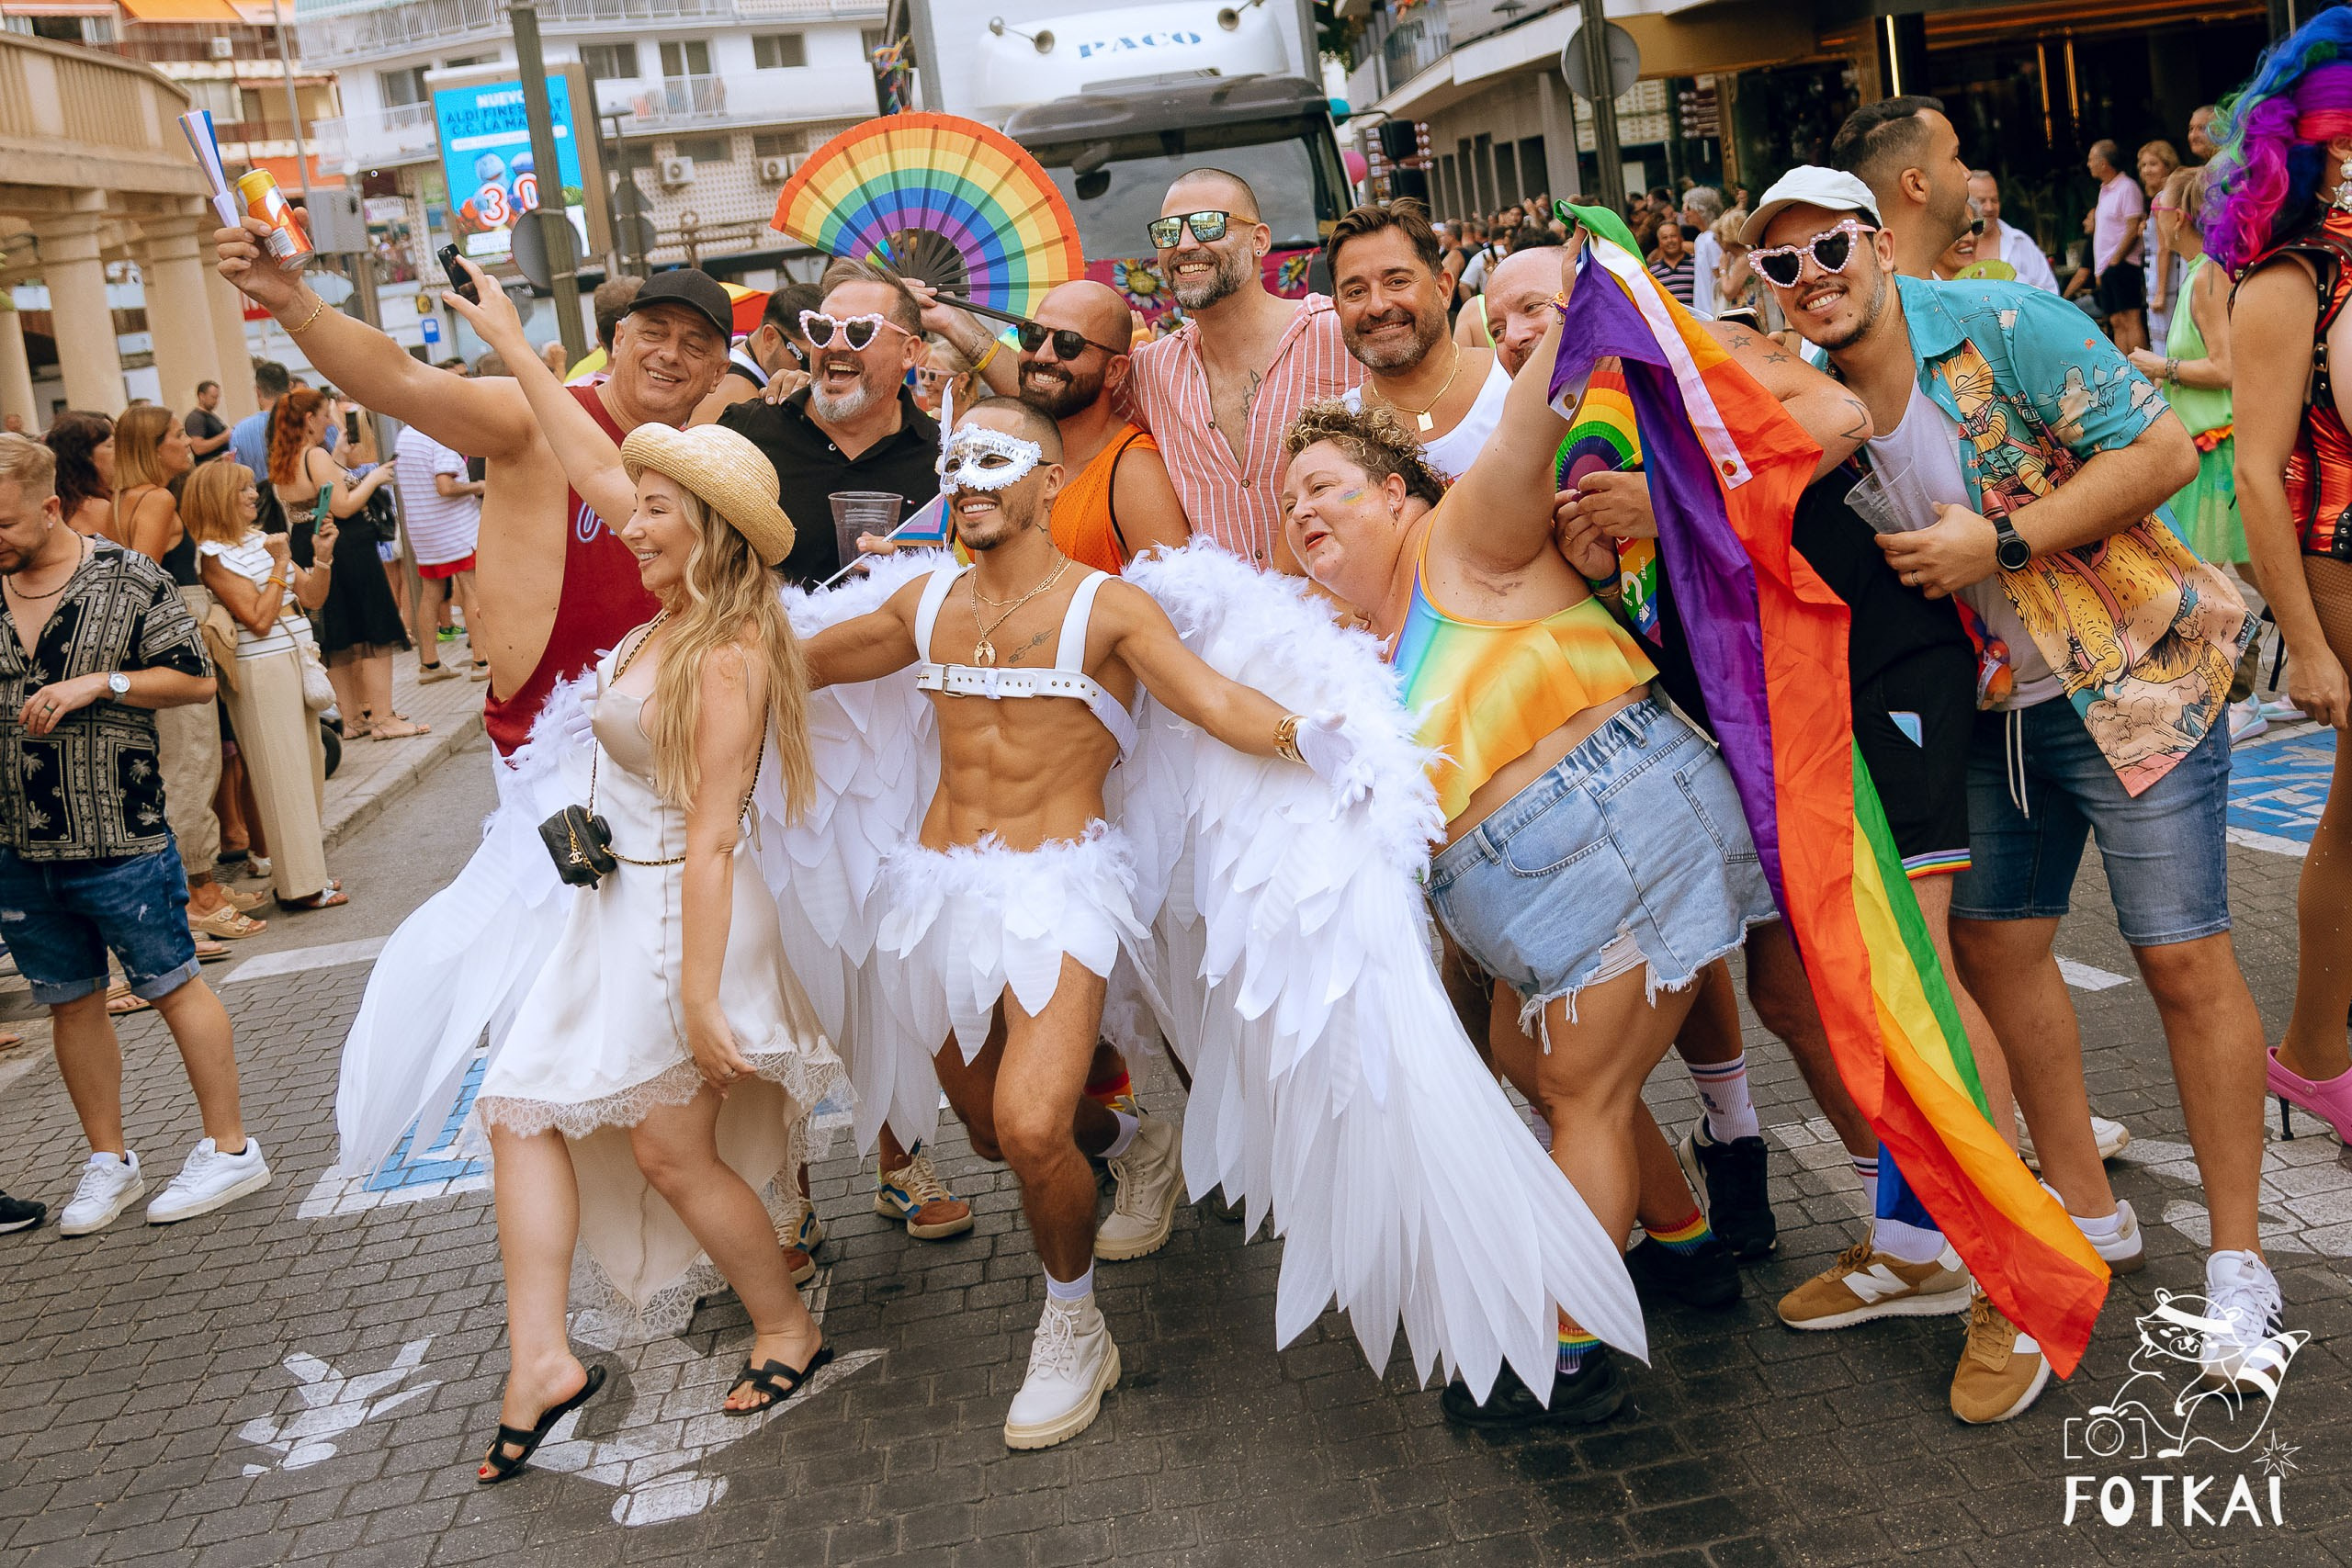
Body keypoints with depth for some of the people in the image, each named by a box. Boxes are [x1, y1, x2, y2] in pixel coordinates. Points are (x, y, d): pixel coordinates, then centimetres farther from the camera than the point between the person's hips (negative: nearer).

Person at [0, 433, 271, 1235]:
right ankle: (108, 1162, 25)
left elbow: (197, 679, -4)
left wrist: (101, 684, -15)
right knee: (70, 1002, 13)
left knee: (172, 985, 3)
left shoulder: (128, 578, -6)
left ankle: (230, 1148, 13)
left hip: (118, 835, -5)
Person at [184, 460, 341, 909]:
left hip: (297, 659, 8)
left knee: (309, 766, 11)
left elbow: (312, 598, 12)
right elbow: (259, 620, -18)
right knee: (283, 773, -4)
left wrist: (322, 555, -2)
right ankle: (300, 881, 2)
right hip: (260, 670, -8)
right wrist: (279, 564, -14)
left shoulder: (261, 538, 12)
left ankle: (309, 867, 19)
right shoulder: (214, 554, -11)